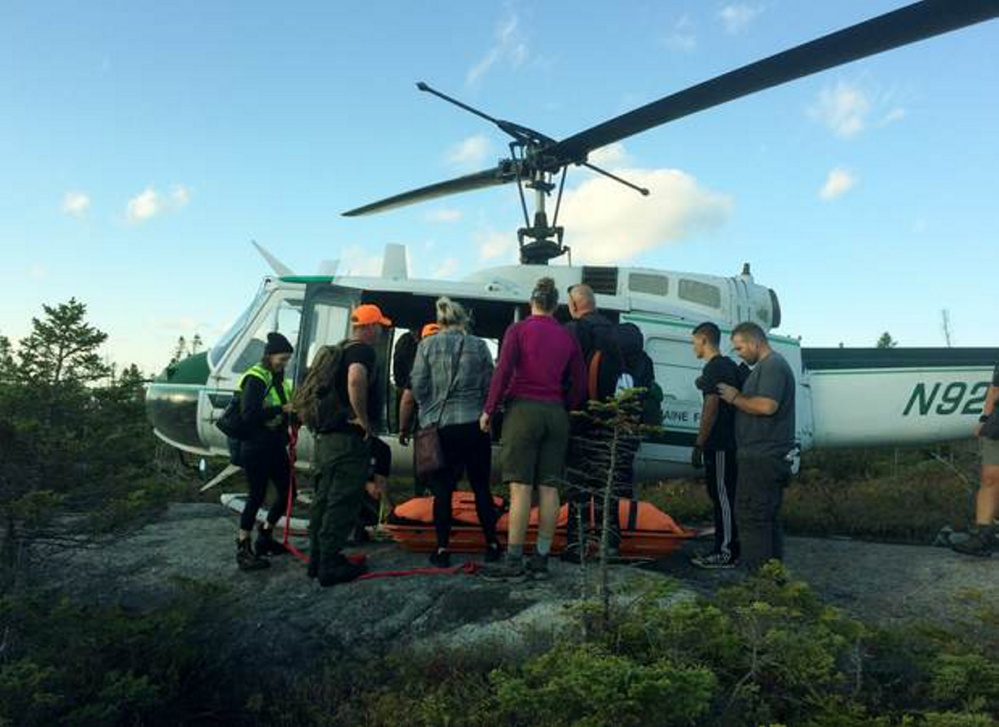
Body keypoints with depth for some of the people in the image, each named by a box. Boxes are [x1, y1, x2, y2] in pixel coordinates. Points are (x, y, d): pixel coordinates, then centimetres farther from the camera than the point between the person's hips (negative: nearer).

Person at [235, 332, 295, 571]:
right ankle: (243, 550, 6)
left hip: (275, 446, 8)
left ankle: (265, 537, 28)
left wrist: (295, 407, -2)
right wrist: (282, 409, -25)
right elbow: (249, 414, -23)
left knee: (287, 492, 11)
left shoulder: (279, 379, 13)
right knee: (257, 496, -4)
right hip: (256, 448, -8)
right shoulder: (255, 379, -13)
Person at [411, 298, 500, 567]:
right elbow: (490, 386, 2)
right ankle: (491, 544, 19)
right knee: (481, 486, 12)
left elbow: (418, 386, -2)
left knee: (442, 489, 7)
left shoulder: (427, 345, 0)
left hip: (440, 425, -1)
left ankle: (442, 549, 9)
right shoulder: (479, 345, 2)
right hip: (474, 424, 1)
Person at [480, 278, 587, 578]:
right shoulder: (568, 338, 10)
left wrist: (489, 410, -3)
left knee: (521, 487, -4)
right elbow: (579, 385, 8)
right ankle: (541, 559, 11)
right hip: (556, 414, 4)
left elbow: (503, 371, -9)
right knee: (549, 488, 5)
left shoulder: (518, 330, -1)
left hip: (522, 410, -4)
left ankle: (513, 560, -2)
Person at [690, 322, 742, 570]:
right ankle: (729, 548, 19)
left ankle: (726, 553, -1)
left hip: (719, 444, -10)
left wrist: (698, 445, -16)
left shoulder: (714, 368, -13)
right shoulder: (730, 365, 16)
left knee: (722, 496, -5)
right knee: (725, 496, 13)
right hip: (730, 442, 10)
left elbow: (711, 409, -18)